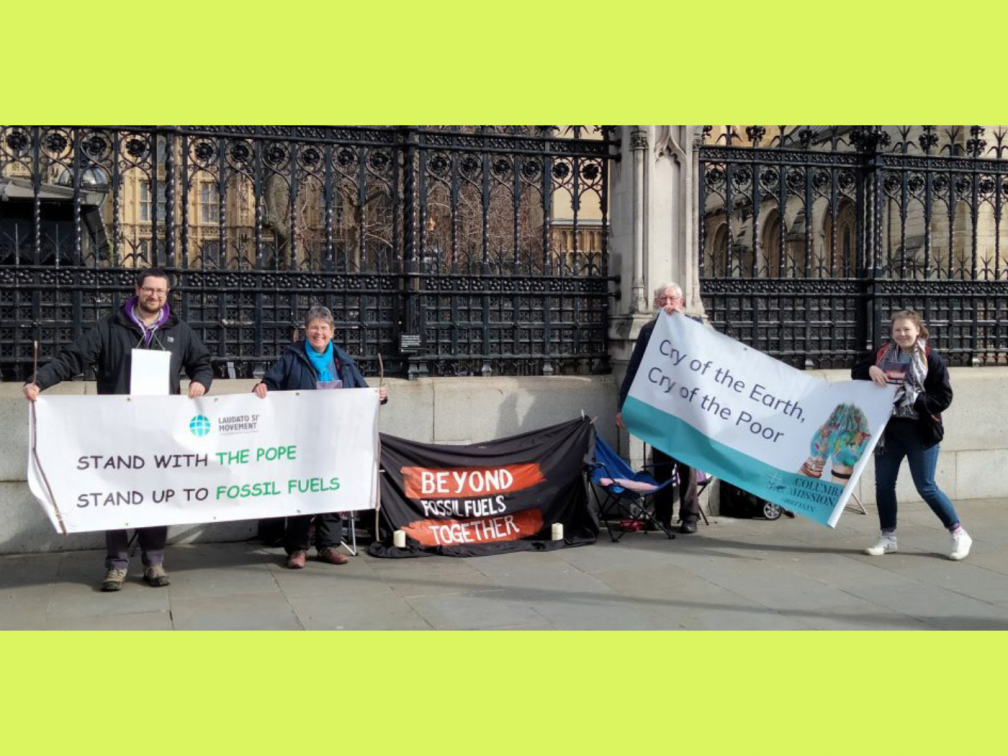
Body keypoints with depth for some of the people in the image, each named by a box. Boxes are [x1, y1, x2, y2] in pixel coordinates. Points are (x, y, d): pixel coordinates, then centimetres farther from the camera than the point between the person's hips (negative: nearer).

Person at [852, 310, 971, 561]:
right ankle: (888, 537, 21)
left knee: (926, 487, -1)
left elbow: (944, 397, -9)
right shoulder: (883, 355, 6)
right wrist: (870, 370, -9)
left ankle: (959, 534, 15)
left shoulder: (931, 359, -7)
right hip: (888, 429, 5)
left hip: (920, 432, -5)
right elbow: (856, 372, 12)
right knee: (883, 484, 7)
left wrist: (914, 399, -21)